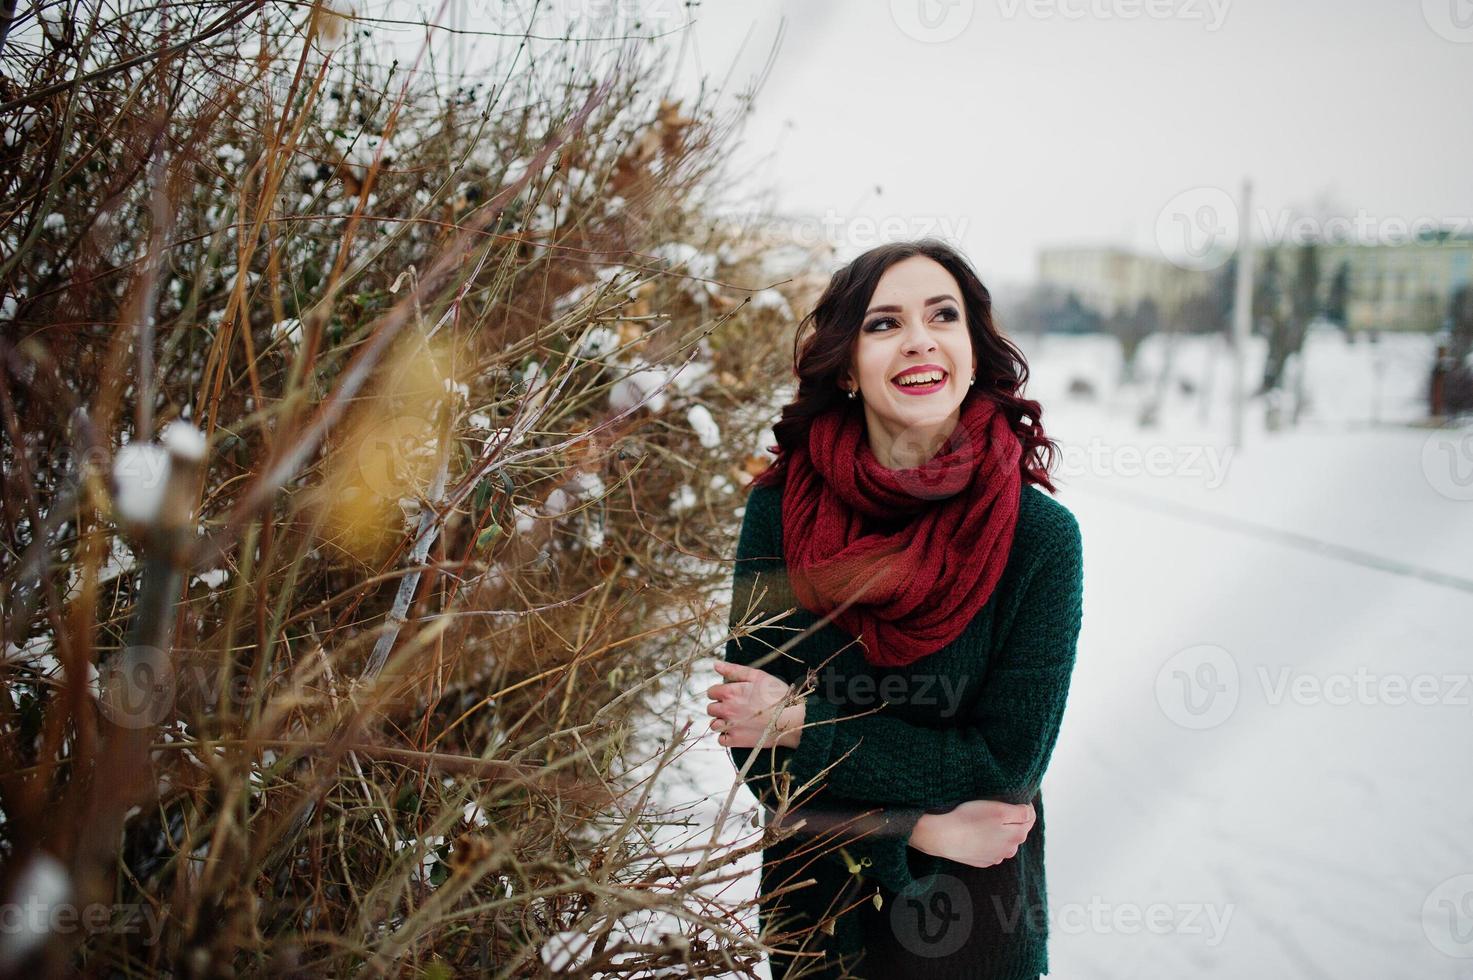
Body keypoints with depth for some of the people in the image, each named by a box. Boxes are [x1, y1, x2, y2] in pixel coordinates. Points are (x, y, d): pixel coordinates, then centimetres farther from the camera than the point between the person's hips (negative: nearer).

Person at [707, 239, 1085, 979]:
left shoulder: (1039, 537, -16)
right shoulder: (778, 512, -13)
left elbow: (1006, 762, -16)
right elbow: (750, 740, -12)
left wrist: (807, 723, -20)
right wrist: (914, 833, -19)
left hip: (974, 917, -1)